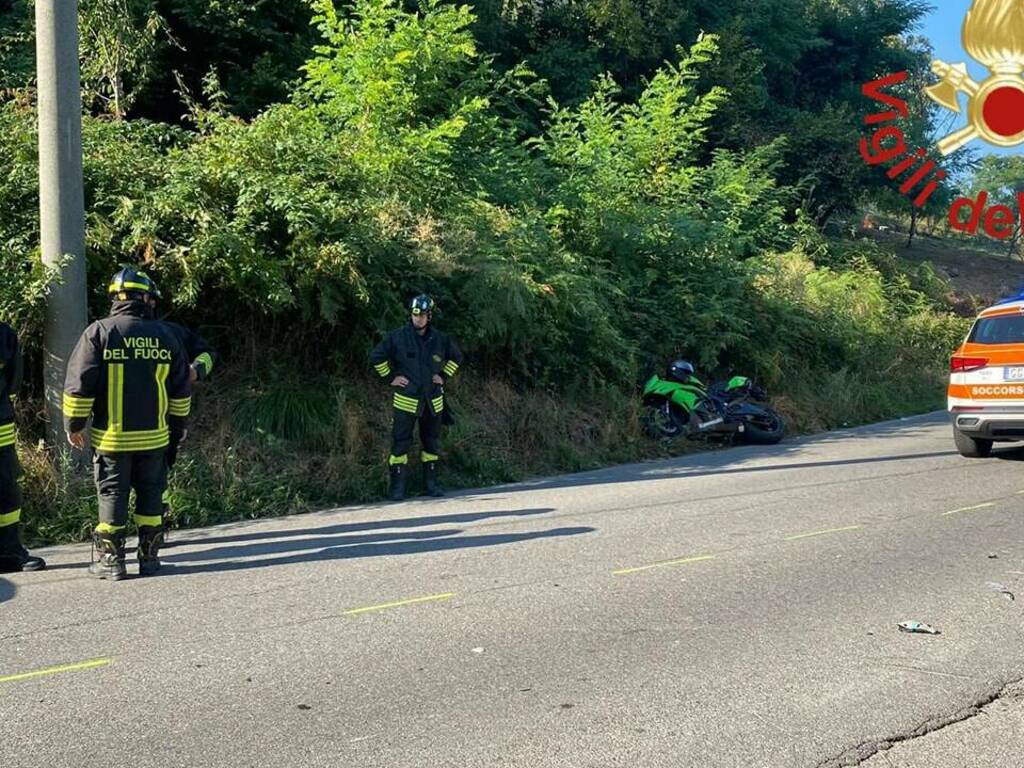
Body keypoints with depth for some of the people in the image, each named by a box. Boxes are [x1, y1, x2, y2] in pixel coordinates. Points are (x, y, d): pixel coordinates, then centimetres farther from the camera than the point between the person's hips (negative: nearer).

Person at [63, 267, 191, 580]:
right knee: (150, 494, 12)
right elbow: (180, 389, 9)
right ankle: (149, 557, 16)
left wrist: (74, 424, 2)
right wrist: (179, 424, 21)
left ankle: (111, 560, 9)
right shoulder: (164, 335, 3)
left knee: (112, 495, 6)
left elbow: (79, 384, -9)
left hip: (112, 436, -2)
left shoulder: (99, 333, -7)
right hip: (154, 436, 2)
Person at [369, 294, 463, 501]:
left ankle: (431, 483, 21)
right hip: (405, 400, -3)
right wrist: (390, 377, -2)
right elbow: (376, 357, 1)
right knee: (400, 443, -5)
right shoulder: (397, 337, -6)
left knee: (432, 443, 10)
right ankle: (397, 487, 0)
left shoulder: (440, 339, 3)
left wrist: (444, 376, 9)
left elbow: (456, 357, 20)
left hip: (433, 401, 4)